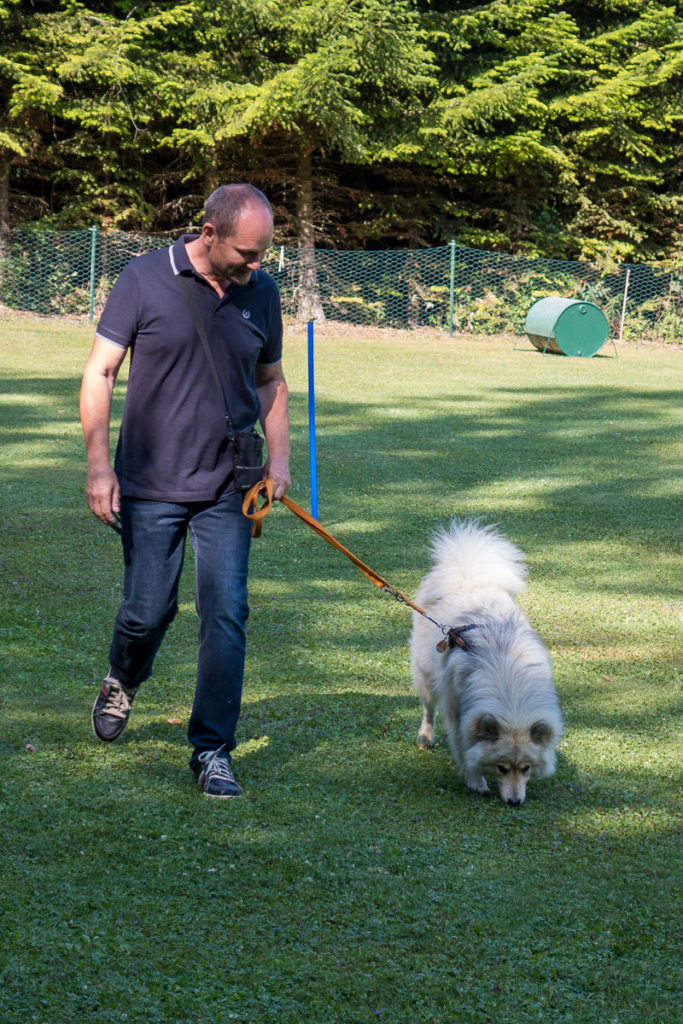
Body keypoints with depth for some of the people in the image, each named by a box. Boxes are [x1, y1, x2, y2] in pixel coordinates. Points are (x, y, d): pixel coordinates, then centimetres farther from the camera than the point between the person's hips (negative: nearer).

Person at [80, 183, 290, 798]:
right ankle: (124, 683, 39)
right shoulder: (145, 280, -8)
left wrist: (279, 458, 3)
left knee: (226, 615, -6)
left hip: (228, 488, 2)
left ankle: (212, 752, 3)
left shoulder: (262, 293, 3)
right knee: (148, 611, 4)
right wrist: (98, 465, -13)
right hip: (150, 486, -2)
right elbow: (100, 372, -6)